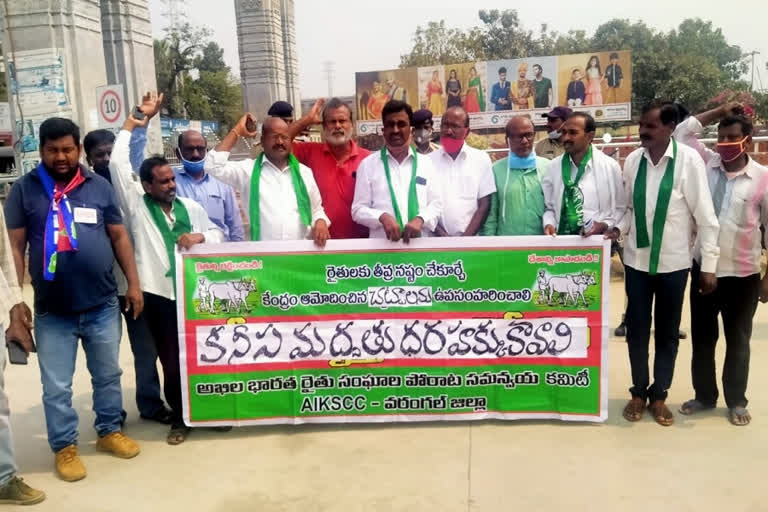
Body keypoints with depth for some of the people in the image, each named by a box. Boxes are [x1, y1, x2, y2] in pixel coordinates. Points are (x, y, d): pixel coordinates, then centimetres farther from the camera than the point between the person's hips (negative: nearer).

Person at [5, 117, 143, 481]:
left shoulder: (99, 186, 4)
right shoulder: (25, 189, -2)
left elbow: (119, 236, 8)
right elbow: (15, 246, -2)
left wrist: (133, 283, 3)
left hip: (103, 305, 2)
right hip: (52, 312, -2)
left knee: (108, 375, 16)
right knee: (56, 387, 8)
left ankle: (109, 431, 35)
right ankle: (64, 447, 26)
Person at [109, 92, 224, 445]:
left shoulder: (191, 207, 12)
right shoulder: (136, 205, 2)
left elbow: (217, 234, 17)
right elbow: (118, 164, -6)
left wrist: (200, 237, -6)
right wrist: (132, 123, -4)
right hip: (160, 294, -3)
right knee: (171, 360, 3)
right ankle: (179, 416, 20)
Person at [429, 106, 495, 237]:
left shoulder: (482, 159, 5)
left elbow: (484, 205, 2)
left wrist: (466, 238, -8)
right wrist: (441, 235, -9)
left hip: (471, 239, 0)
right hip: (437, 240, 1)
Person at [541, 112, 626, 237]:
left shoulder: (610, 166, 3)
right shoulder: (554, 166, 8)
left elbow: (621, 208, 7)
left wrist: (605, 225, -8)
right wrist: (548, 224, -5)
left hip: (597, 240, -2)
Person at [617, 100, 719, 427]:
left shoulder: (689, 160, -11)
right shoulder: (633, 160, -2)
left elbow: (705, 215, -9)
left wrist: (709, 265, -10)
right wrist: (618, 228, -12)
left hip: (673, 262, -2)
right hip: (637, 259, 2)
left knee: (668, 332, 12)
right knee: (636, 329, 11)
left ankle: (659, 395, 28)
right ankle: (639, 392, 29)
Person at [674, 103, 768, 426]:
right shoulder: (707, 164, 1)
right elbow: (681, 132, 4)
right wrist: (719, 112, -2)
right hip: (704, 268, 3)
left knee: (737, 340, 12)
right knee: (702, 336, 14)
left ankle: (736, 401, 28)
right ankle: (704, 395, 30)